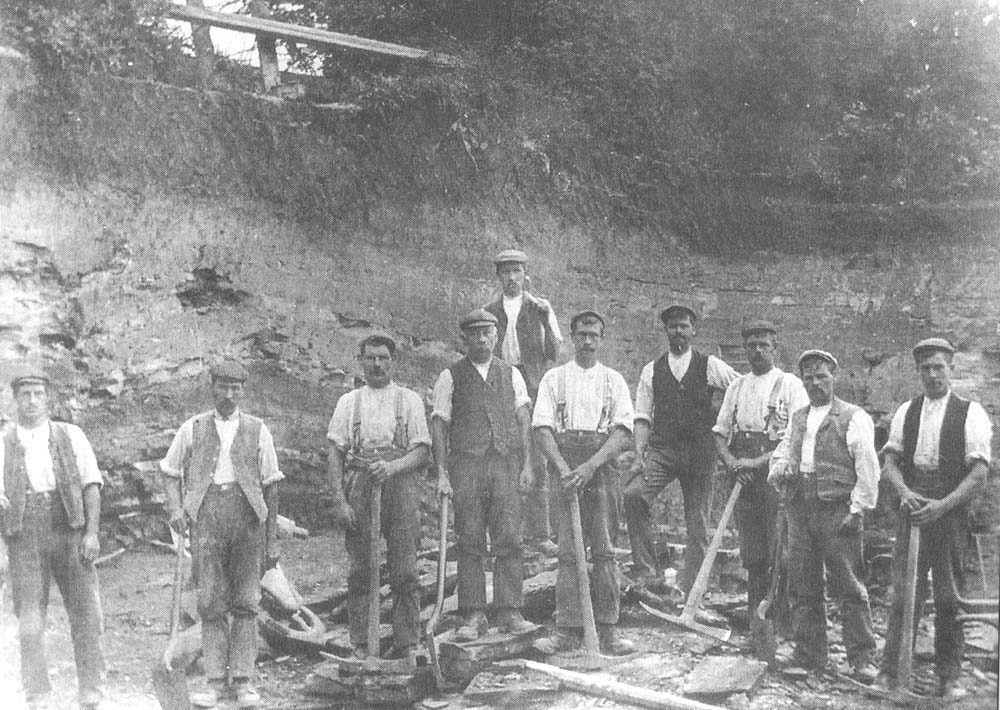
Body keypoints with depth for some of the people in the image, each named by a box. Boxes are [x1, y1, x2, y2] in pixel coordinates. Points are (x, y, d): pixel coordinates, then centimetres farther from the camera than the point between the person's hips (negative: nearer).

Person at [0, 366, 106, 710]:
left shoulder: (71, 436, 10)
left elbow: (91, 485, 6)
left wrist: (92, 532, -5)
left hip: (69, 529, 0)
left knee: (86, 614, -2)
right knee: (30, 622, 0)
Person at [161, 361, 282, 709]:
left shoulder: (257, 431, 9)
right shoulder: (192, 429, 10)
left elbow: (271, 485, 10)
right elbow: (170, 473, 17)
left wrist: (272, 539, 7)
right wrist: (175, 508, -3)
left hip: (247, 515, 0)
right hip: (206, 515, 0)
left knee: (246, 602, 0)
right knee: (211, 603, -1)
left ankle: (243, 679, 6)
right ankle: (214, 679, 6)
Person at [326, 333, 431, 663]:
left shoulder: (409, 400, 11)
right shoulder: (349, 402, 14)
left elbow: (422, 451, 4)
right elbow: (335, 453, 8)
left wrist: (391, 467, -15)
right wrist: (340, 500, -3)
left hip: (399, 488, -1)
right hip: (359, 490, 1)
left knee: (405, 574, -3)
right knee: (360, 571, 0)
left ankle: (407, 647, 3)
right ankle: (361, 646, 6)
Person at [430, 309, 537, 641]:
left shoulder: (511, 374, 15)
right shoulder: (451, 377, 8)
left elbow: (523, 419, 11)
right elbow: (439, 425, 4)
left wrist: (527, 463, 1)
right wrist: (441, 474, -4)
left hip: (506, 462, 2)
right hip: (466, 464, -2)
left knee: (509, 540, -3)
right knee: (470, 543, -1)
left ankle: (509, 613, 3)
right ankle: (473, 617, 4)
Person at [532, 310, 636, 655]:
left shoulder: (614, 380, 12)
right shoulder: (554, 378, 11)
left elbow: (623, 431, 1)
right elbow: (543, 428, 2)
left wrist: (590, 466, -12)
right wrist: (564, 468, -12)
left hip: (602, 467, 0)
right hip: (566, 466, 0)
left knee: (604, 549, -1)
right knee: (568, 550, -2)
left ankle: (608, 629, 4)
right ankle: (567, 629, 0)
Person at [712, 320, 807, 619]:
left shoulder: (789, 385, 0)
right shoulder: (736, 387, 16)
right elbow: (720, 432, 15)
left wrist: (757, 462, -15)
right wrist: (732, 461, -5)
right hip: (744, 481, 4)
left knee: (779, 554, -9)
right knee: (752, 557, 6)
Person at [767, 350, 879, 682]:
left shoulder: (853, 418, -3)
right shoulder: (797, 419, 17)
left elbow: (868, 469, -8)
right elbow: (780, 454, 24)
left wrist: (857, 510, -12)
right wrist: (780, 469, 0)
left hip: (838, 513, -6)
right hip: (800, 511, 6)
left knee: (851, 588, -3)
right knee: (803, 588, 9)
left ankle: (862, 659, 5)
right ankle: (809, 656, 19)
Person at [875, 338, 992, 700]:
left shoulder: (970, 413, -1)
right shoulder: (906, 411, 11)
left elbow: (979, 473, -6)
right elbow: (891, 460, 10)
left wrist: (943, 505, -16)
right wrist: (904, 492, -9)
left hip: (952, 510, -2)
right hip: (913, 506, 2)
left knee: (949, 596, 4)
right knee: (903, 590, 1)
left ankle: (950, 677, 14)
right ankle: (890, 670, 7)